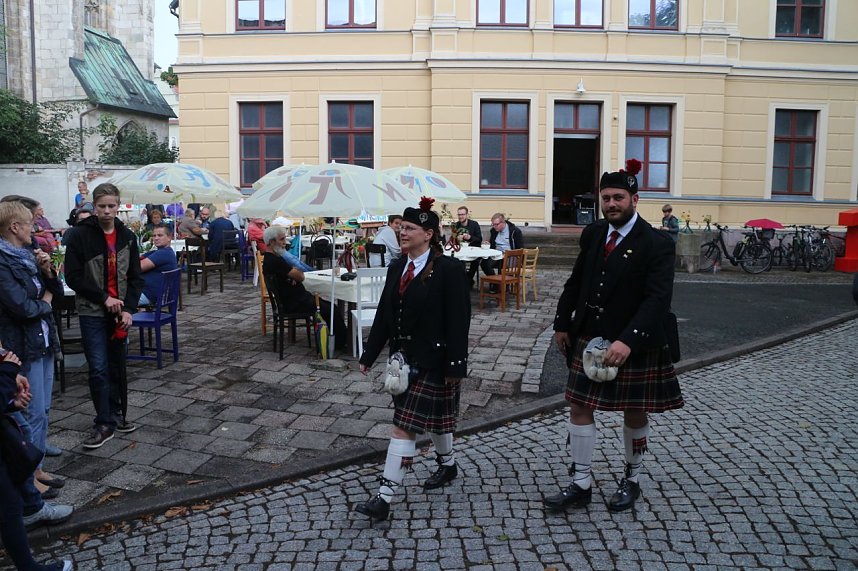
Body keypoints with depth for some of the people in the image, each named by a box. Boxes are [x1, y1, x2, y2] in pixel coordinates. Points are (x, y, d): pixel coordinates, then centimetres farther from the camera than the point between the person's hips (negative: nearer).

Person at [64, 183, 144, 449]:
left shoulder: (127, 236, 5)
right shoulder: (81, 235, -6)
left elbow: (135, 277, 5)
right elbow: (73, 276, -8)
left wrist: (129, 309, -6)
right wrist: (103, 298, -13)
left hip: (120, 312, 4)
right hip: (93, 312, -3)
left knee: (117, 366, 11)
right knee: (98, 368, -5)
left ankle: (117, 414, 24)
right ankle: (105, 423, 3)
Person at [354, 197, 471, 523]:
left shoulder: (448, 269, -15)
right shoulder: (397, 268, 6)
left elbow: (458, 321, -16)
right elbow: (383, 313, 9)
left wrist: (455, 365, -17)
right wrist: (369, 355, 9)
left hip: (433, 360, -7)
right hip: (404, 357, 7)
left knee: (405, 425, -8)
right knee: (434, 418, 22)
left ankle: (385, 498, -3)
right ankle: (447, 465, 45)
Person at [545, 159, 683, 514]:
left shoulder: (656, 244, -15)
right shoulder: (592, 234, 3)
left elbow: (658, 299, -24)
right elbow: (576, 282, 12)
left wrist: (627, 341, -34)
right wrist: (562, 324, 11)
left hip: (635, 345, -4)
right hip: (589, 338, 5)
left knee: (634, 414, 12)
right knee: (579, 408, 5)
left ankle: (631, 480, 33)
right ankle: (580, 485, 16)